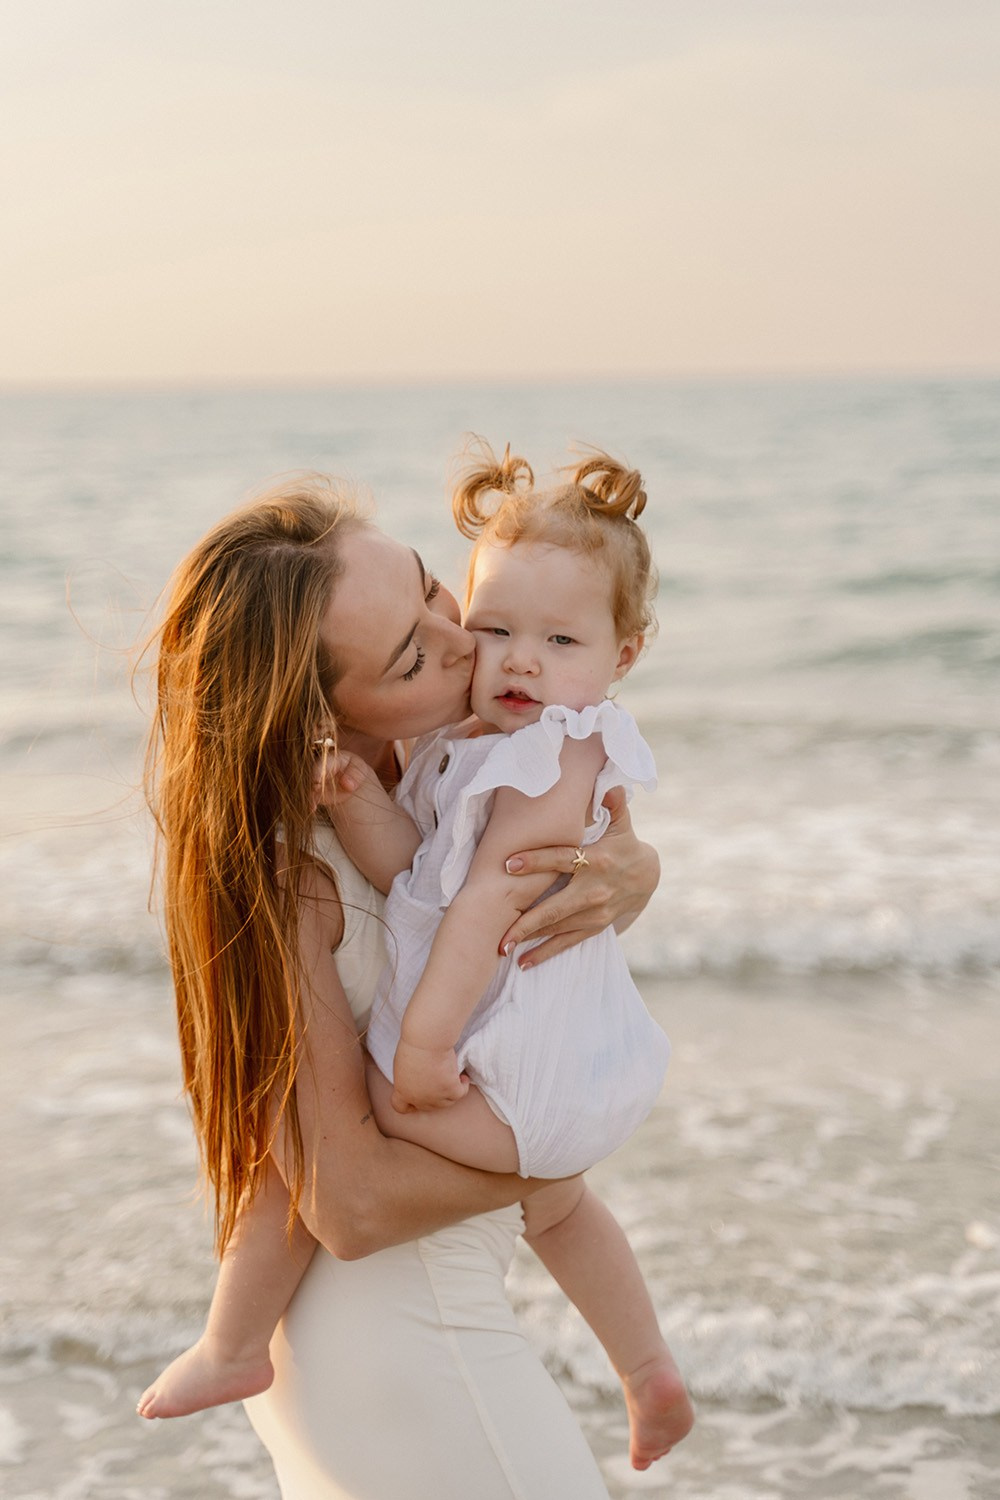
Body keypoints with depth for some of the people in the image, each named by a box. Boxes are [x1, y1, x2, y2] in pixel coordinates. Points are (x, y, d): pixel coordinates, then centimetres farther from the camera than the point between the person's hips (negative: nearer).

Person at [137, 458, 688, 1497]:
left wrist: (625, 872, -19)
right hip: (405, 1335, -8)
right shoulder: (281, 872, -27)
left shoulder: (416, 761, -5)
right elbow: (351, 1203, -26)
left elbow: (623, 848, 5)